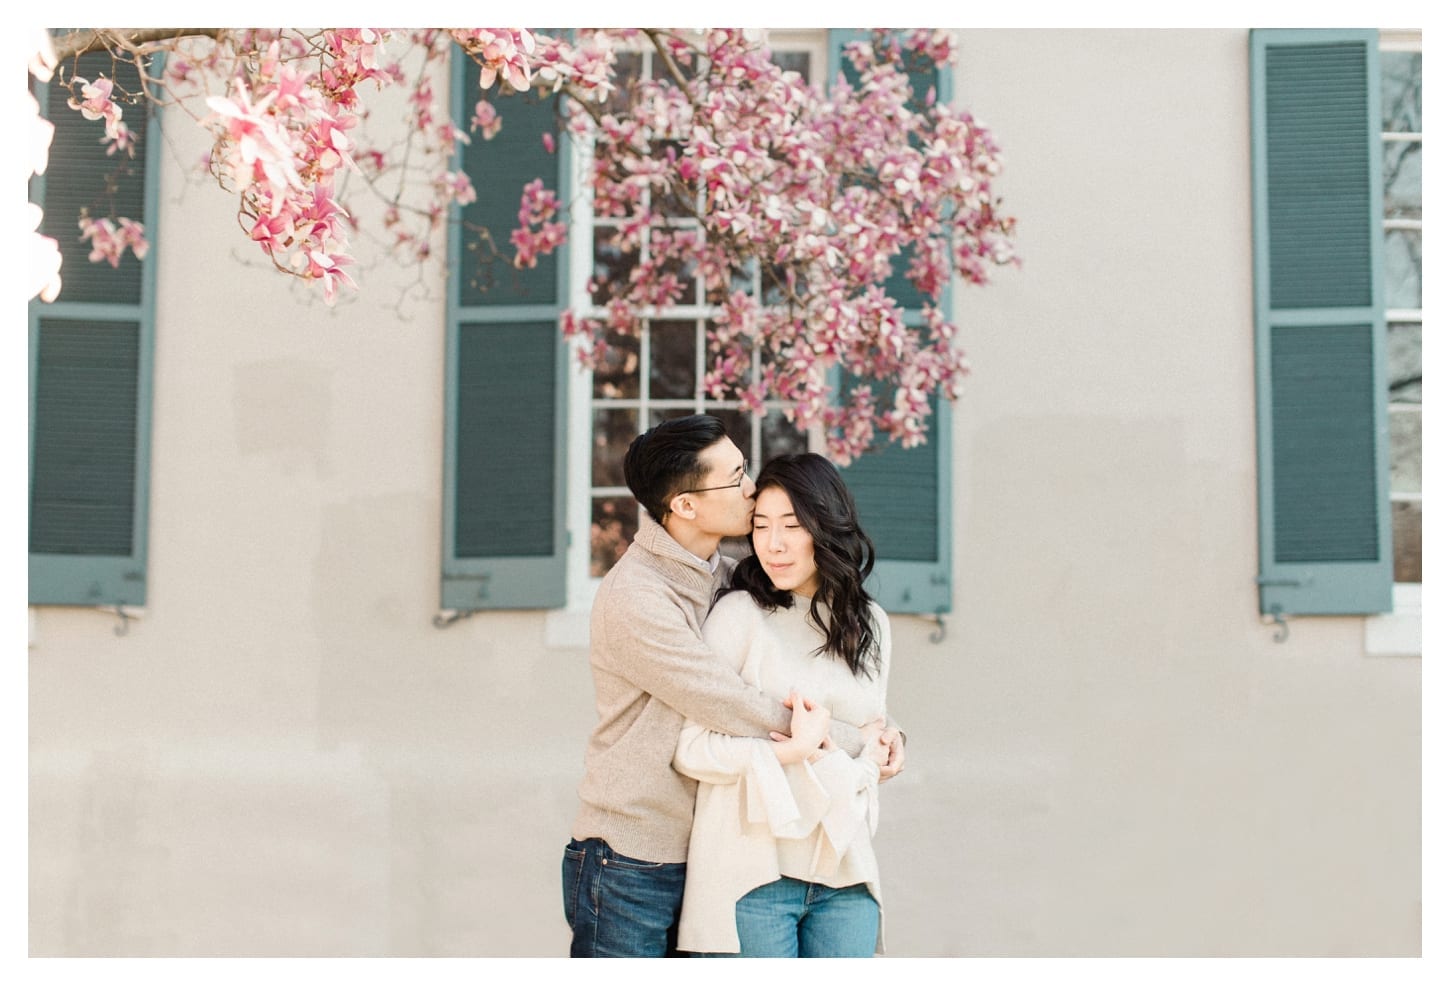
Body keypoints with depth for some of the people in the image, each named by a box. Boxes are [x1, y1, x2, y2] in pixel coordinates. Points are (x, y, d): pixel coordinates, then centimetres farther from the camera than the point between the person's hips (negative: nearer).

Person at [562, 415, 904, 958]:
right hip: (628, 868, -7)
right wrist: (861, 742, -10)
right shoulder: (634, 599, -19)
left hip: (699, 862, 7)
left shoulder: (724, 577, 8)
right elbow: (744, 714, -20)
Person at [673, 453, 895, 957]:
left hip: (843, 875, 5)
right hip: (751, 874, -4)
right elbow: (690, 749, -9)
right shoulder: (740, 613, -4)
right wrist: (793, 751, -14)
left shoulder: (870, 624, 12)